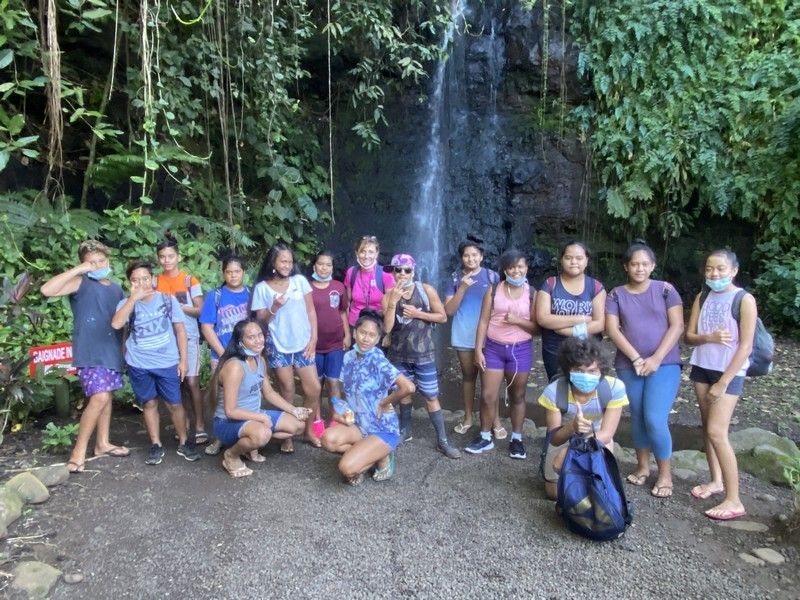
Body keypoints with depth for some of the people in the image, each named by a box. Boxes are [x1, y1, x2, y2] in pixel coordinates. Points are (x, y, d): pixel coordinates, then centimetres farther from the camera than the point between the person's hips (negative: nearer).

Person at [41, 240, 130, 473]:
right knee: (99, 397, -16)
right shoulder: (81, 283, -6)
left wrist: (125, 347, 14)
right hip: (89, 353, -7)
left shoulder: (116, 289, 14)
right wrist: (77, 270, -20)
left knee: (106, 396, 13)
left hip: (112, 352, 7)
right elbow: (47, 290, -23)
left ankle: (102, 443, 26)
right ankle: (78, 451, -4)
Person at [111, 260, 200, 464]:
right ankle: (156, 445, 24)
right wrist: (133, 298, -22)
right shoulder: (126, 304, -1)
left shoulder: (168, 299, -2)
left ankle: (184, 442, 21)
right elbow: (116, 324, -21)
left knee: (174, 403, 5)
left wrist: (183, 359, -2)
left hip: (167, 363, -1)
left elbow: (180, 330, 1)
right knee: (149, 404, 11)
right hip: (139, 365, 1)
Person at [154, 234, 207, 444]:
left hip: (188, 337, -2)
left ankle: (200, 426, -2)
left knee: (191, 382, -7)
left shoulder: (190, 280, 0)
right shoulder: (154, 281, 6)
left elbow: (199, 310, -3)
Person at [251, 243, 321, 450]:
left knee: (314, 389, 1)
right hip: (278, 347, -2)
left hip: (303, 344, 2)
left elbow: (311, 311, 4)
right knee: (287, 392, 5)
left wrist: (313, 338, -3)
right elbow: (261, 320, 0)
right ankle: (287, 436, 21)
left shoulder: (300, 281, 1)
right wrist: (274, 308, -19)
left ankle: (309, 431, 22)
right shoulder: (262, 288, -3)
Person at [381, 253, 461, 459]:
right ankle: (405, 431, 35)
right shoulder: (389, 296, -5)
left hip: (423, 354, -2)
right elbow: (386, 328, -13)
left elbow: (443, 317, -5)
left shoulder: (426, 290, -8)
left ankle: (442, 441, 7)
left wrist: (417, 313, -17)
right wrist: (393, 302, -22)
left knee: (431, 397, 0)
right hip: (398, 354, 3)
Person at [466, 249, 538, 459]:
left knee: (517, 396, 12)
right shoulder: (494, 291, -1)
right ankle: (485, 437, 20)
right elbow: (483, 322, -1)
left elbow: (537, 327, -2)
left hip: (520, 350, 0)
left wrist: (518, 321, -18)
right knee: (488, 396, 3)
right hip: (493, 348, 0)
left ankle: (516, 439, 25)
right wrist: (478, 349, -6)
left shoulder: (532, 294, -1)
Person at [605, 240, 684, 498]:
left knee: (655, 419, -10)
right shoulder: (616, 295, 4)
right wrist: (636, 358, -12)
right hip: (628, 366, 2)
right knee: (637, 417, 11)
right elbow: (612, 330, -3)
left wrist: (656, 359, -12)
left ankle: (665, 474, 9)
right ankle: (643, 466, 29)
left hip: (664, 365, -2)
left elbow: (677, 326, -5)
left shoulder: (665, 290, 0)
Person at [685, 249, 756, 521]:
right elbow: (689, 336, 6)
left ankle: (734, 501, -4)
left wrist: (723, 383, -15)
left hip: (730, 372, -6)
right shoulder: (702, 297, 7)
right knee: (707, 427, 11)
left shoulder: (744, 300, -10)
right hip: (702, 368, 6)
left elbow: (746, 346, -13)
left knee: (717, 432, -11)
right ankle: (716, 481, 26)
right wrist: (709, 337, -17)